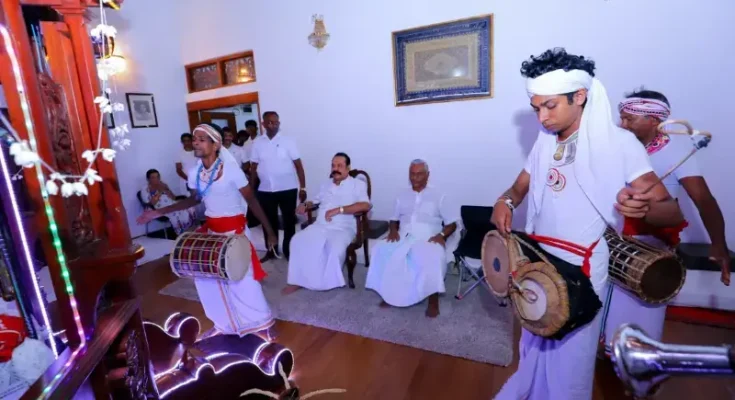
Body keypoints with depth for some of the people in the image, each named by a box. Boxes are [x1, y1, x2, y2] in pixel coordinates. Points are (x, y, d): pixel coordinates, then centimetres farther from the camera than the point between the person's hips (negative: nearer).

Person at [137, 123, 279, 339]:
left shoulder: (231, 169, -19)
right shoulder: (195, 173, 0)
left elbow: (252, 200, -15)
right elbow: (194, 199, 16)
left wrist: (269, 230, -16)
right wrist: (159, 212, 14)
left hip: (234, 229, -7)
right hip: (211, 229, 7)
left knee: (242, 279, -1)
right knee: (206, 276, 12)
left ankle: (263, 324, 23)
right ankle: (226, 323, 35)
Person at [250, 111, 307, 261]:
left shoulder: (287, 141, -4)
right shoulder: (257, 142, 3)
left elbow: (298, 165, -6)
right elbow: (253, 167, 7)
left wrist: (303, 188, -11)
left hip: (287, 189, -2)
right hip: (265, 190, 3)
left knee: (289, 221, 8)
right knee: (269, 221, 13)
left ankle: (289, 250, 23)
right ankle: (271, 250, 30)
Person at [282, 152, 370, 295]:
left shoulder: (358, 184, 2)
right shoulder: (326, 185, 23)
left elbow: (365, 205, -14)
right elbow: (316, 201, 30)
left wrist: (339, 209, -19)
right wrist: (305, 205, 6)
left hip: (343, 228, -5)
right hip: (319, 226, 5)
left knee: (336, 247, -34)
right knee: (298, 240, -18)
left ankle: (327, 281, -9)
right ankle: (299, 280, -9)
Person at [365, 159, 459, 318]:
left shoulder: (438, 196, 9)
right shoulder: (402, 196, 20)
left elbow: (452, 223, 6)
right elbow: (394, 219, 22)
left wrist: (442, 235, -13)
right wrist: (393, 230, 0)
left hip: (427, 239, -3)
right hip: (403, 237, 3)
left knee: (433, 258, -37)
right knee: (380, 251, -25)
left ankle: (433, 301, -16)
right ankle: (389, 293, -8)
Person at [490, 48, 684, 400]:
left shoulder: (619, 143, -13)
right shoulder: (545, 141, 3)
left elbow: (672, 211, -15)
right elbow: (520, 186, 12)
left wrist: (644, 208, -38)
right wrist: (506, 201, -12)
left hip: (581, 271, -5)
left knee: (570, 355, 10)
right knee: (535, 343, 23)